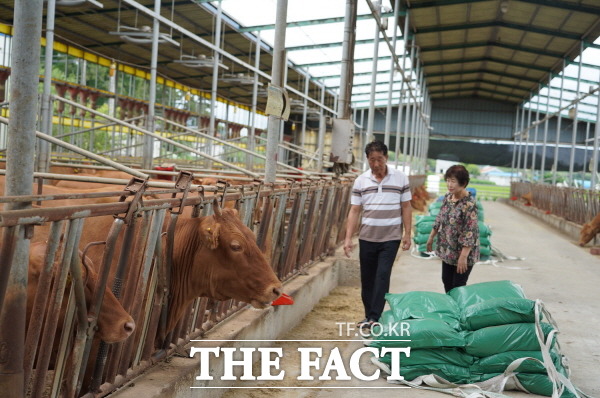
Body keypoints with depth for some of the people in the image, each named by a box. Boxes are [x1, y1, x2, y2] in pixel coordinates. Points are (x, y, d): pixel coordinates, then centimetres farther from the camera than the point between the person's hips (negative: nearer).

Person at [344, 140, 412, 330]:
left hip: (391, 238, -2)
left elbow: (406, 208, 3)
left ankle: (374, 317, -6)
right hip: (367, 238, 2)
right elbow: (354, 211, 2)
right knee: (367, 278, 8)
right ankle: (369, 315, 21)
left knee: (382, 276, -10)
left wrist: (407, 235, -2)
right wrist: (348, 238, -5)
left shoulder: (400, 178, -1)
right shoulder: (361, 181, 2)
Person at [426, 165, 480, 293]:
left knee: (458, 287, 2)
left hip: (462, 253, -7)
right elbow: (439, 218, 14)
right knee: (447, 282, 16)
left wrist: (463, 256, -24)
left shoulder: (469, 204, -22)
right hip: (447, 250, 7)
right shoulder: (447, 197, 1)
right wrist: (431, 237, 19)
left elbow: (470, 232, -23)